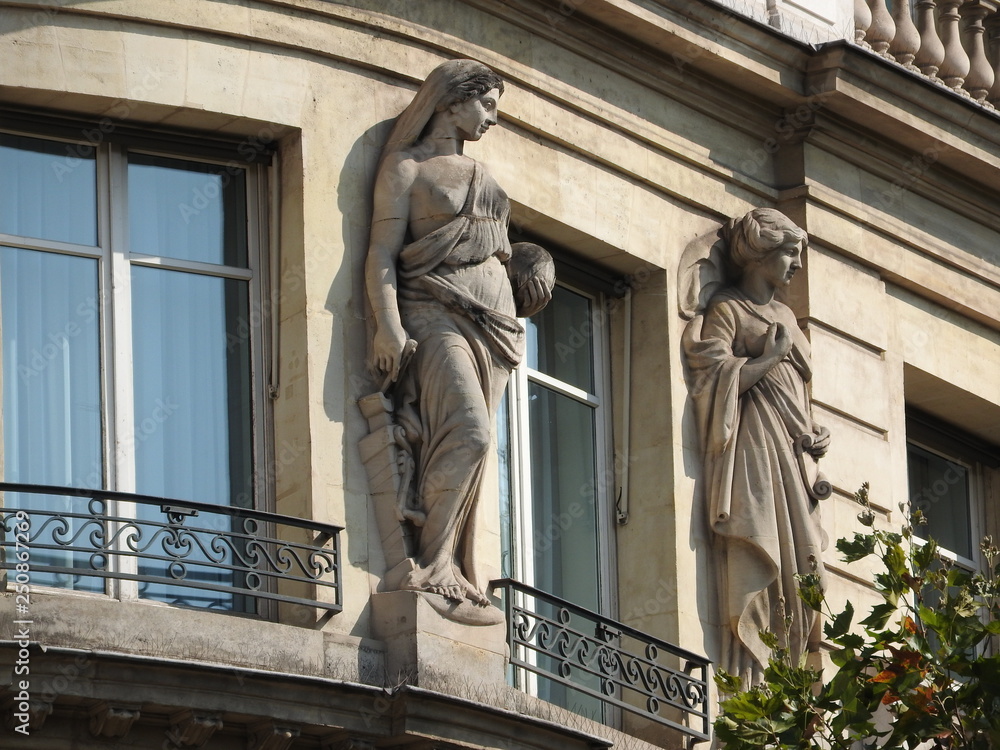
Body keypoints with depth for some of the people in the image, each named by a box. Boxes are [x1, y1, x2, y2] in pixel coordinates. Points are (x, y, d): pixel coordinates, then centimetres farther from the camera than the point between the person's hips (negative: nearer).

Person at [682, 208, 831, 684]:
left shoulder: (784, 315, 24)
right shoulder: (727, 309, 2)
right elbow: (715, 382, -11)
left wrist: (814, 436, 9)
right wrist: (770, 358, -6)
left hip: (792, 453, 8)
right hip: (754, 452, -8)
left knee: (799, 564, -1)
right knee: (755, 559, -16)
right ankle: (747, 680, -21)